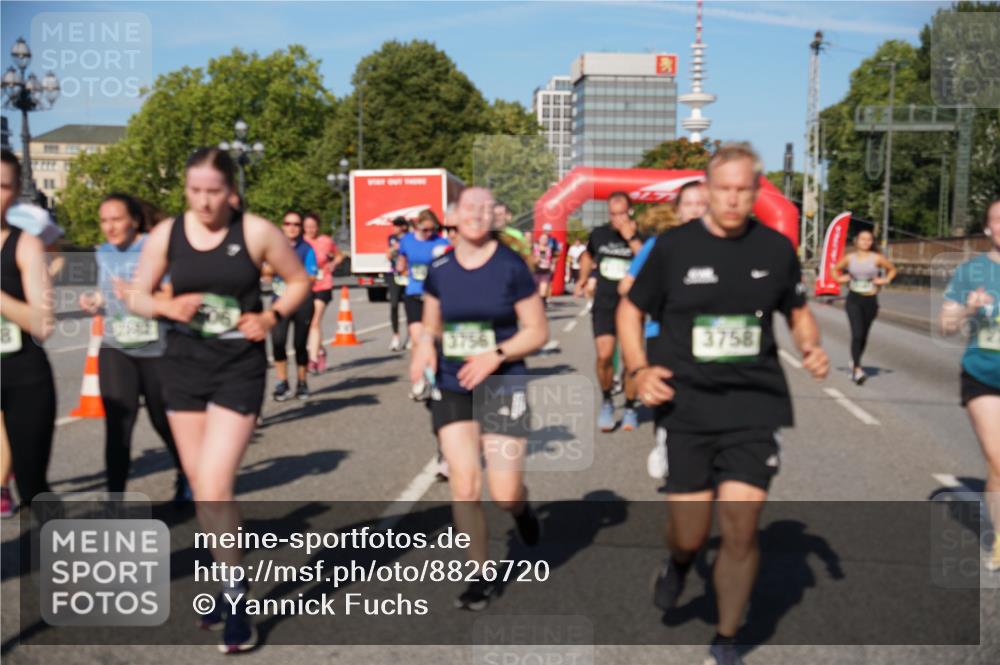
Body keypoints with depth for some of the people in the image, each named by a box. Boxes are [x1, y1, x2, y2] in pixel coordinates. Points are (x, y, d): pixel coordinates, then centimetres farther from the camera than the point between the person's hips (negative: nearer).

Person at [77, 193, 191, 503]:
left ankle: (184, 477, 42)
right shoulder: (103, 254, 5)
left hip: (158, 350, -3)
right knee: (117, 426, -11)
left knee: (164, 421, 14)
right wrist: (93, 303, -3)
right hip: (116, 350, 3)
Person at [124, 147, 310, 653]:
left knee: (215, 487, -12)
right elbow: (136, 296, 8)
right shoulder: (166, 234, -1)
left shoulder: (257, 232, -9)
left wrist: (272, 316, -13)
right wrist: (167, 306, -13)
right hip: (183, 365, 4)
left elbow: (299, 281, 4)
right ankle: (227, 578, 31)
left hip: (239, 369, -4)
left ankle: (236, 595, 6)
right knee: (200, 488, 12)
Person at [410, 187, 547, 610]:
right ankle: (481, 575, 15)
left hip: (501, 387, -2)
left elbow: (537, 331, -4)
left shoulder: (511, 267, -6)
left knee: (505, 495, -5)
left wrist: (496, 355, -19)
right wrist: (424, 346, -8)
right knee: (464, 487, -5)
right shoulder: (440, 270, 3)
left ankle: (521, 508, 35)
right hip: (452, 389, 3)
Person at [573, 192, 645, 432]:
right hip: (603, 304, 2)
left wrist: (631, 237, -27)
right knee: (604, 355, -12)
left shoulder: (641, 236, -6)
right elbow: (588, 255, 26)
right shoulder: (599, 234, 4)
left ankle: (630, 408, 20)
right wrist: (583, 280, 34)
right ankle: (606, 401, 12)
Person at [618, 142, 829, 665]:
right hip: (686, 408, -1)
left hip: (755, 406, 1)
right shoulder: (674, 246, -3)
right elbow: (630, 309, 7)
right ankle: (678, 562, 41)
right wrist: (639, 370, -8)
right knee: (690, 535, 2)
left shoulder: (776, 248, 2)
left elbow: (798, 312, 18)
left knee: (740, 530, -4)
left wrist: (811, 348, -3)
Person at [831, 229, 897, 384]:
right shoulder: (849, 258, 2)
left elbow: (892, 269, 14)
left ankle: (855, 361, 36)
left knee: (864, 335, 12)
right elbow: (836, 269, 18)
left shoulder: (877, 258, 0)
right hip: (853, 300, -1)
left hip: (870, 300, 1)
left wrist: (886, 280, -2)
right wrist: (840, 279, 0)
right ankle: (857, 369, -17)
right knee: (857, 334, -15)